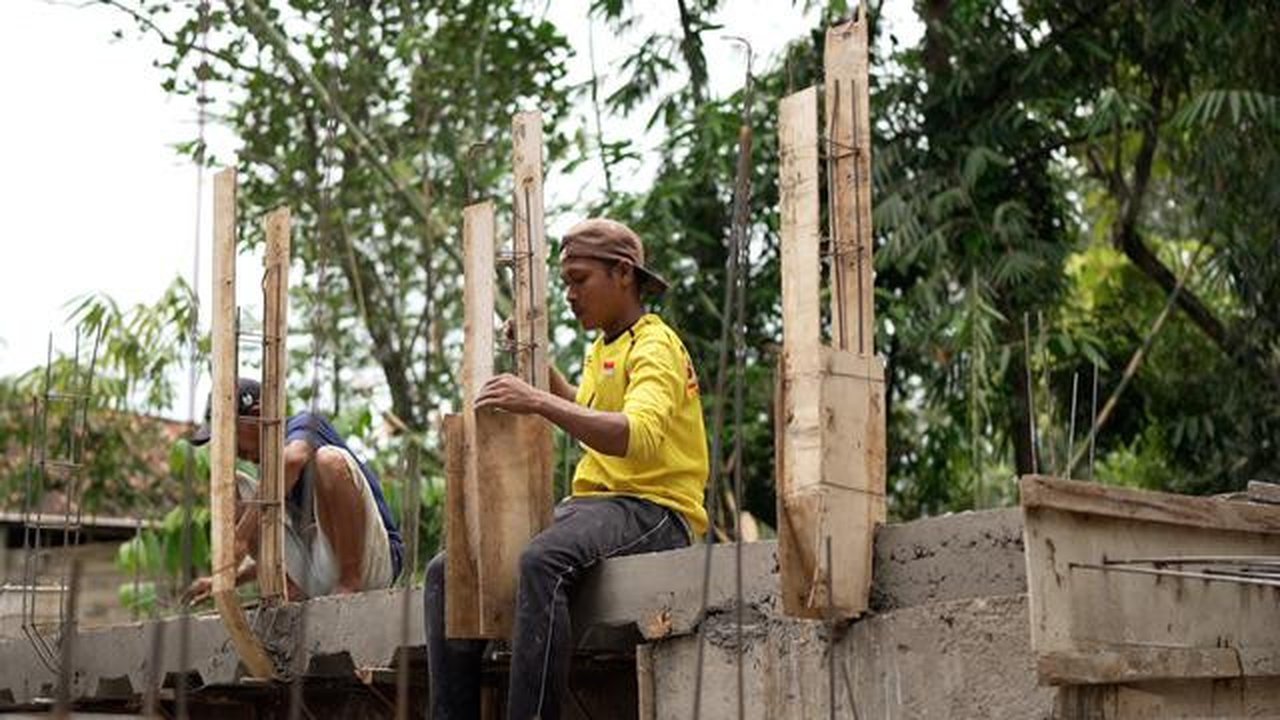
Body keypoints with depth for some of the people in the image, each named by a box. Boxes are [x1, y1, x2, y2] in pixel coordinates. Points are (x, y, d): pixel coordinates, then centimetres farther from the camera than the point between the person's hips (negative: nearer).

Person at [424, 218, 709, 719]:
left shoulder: (655, 347, -8)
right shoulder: (602, 349, 20)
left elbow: (640, 437, -29)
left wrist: (540, 402, -35)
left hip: (654, 510, -9)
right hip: (591, 503, 9)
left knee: (543, 561, -39)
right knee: (447, 572, -4)